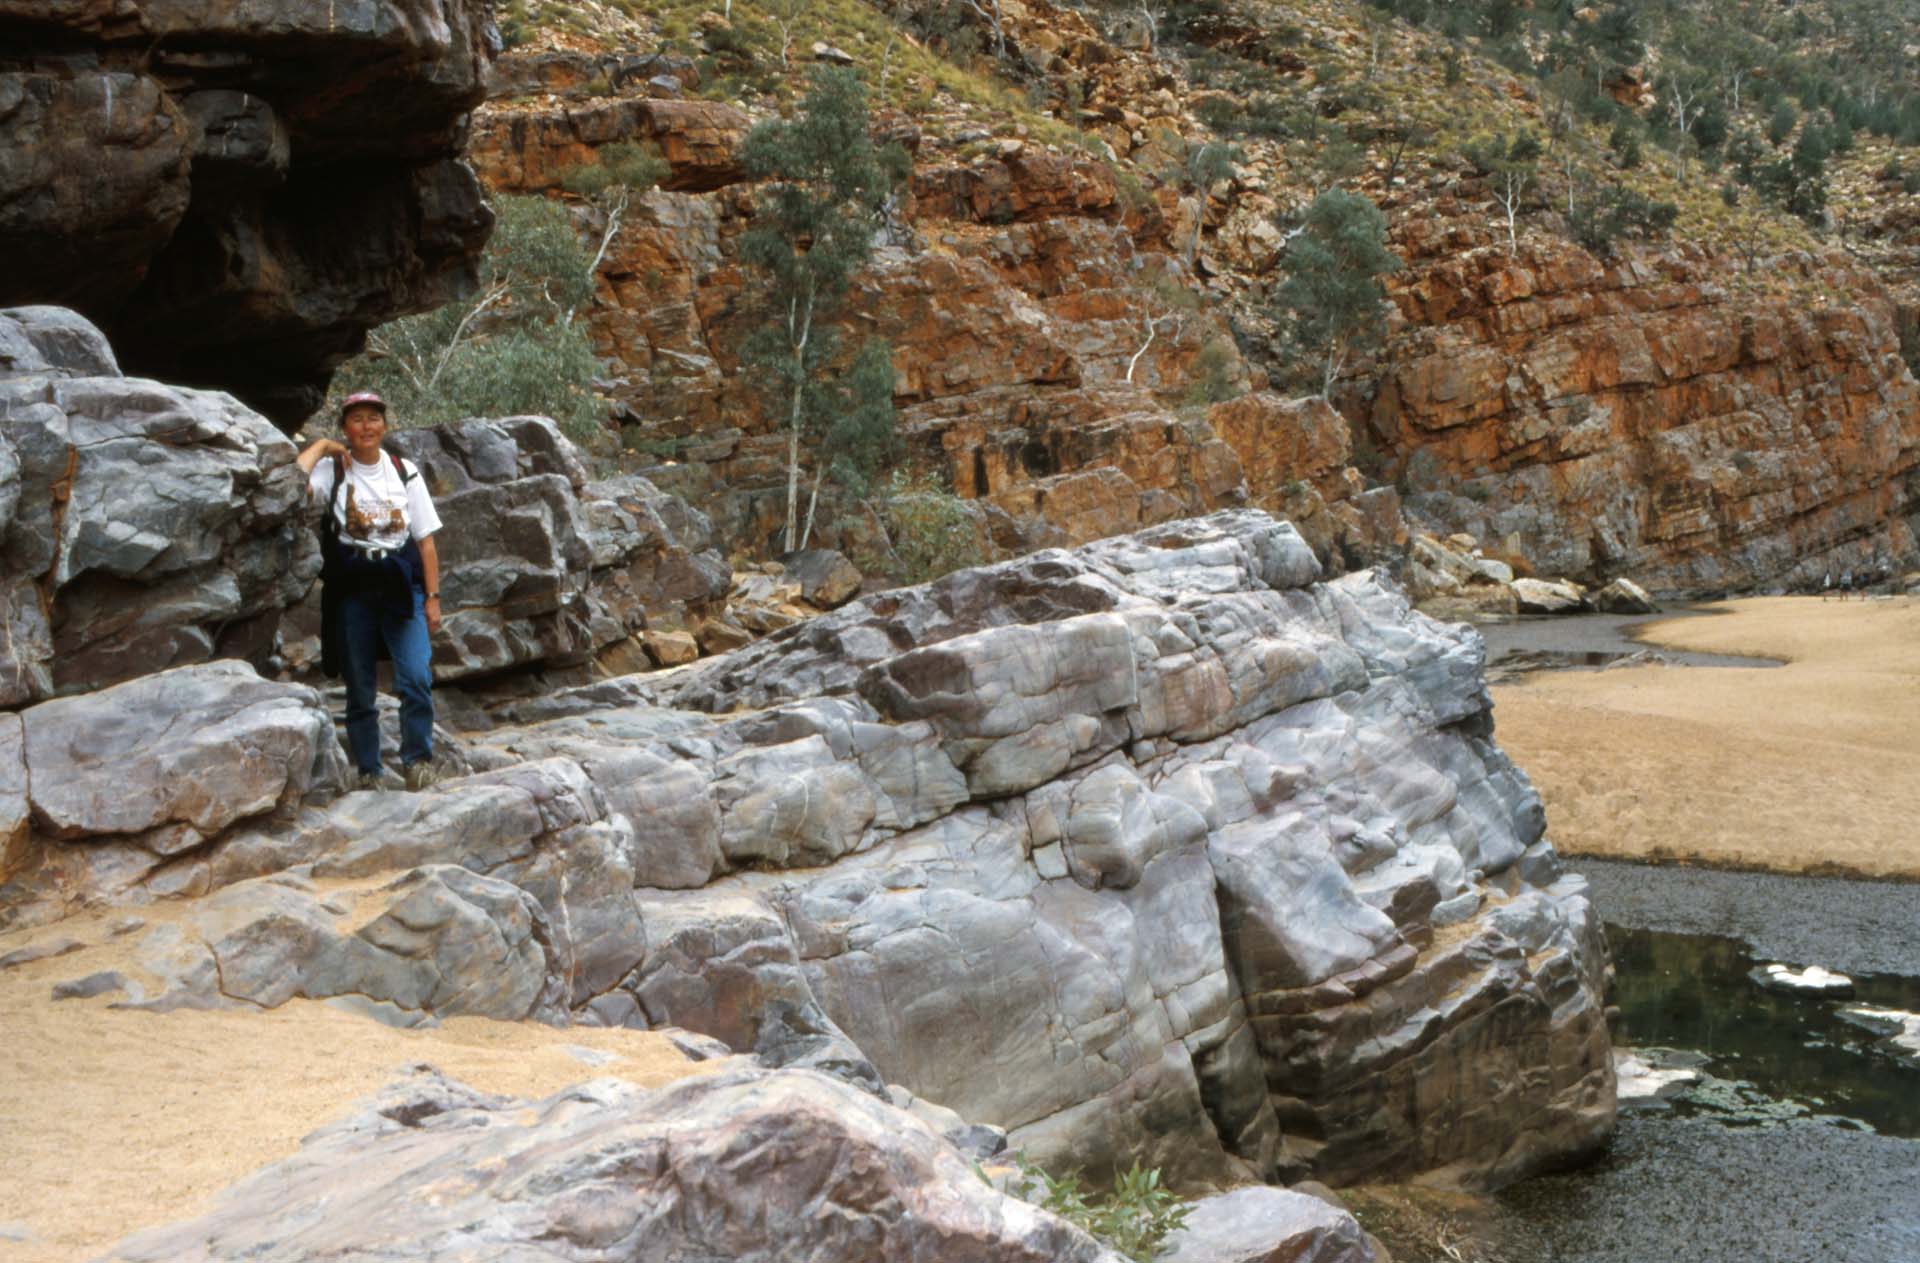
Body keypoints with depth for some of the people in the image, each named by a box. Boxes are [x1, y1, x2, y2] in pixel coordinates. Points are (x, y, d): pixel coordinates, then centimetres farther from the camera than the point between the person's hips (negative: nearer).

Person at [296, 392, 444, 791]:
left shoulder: (405, 473, 8)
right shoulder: (332, 470, 2)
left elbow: (425, 541, 7)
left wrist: (432, 597, 1)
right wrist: (321, 446, -8)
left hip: (401, 583, 1)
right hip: (351, 587, 0)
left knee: (416, 678, -15)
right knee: (359, 687, 5)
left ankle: (417, 758, 2)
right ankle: (367, 770, 16)